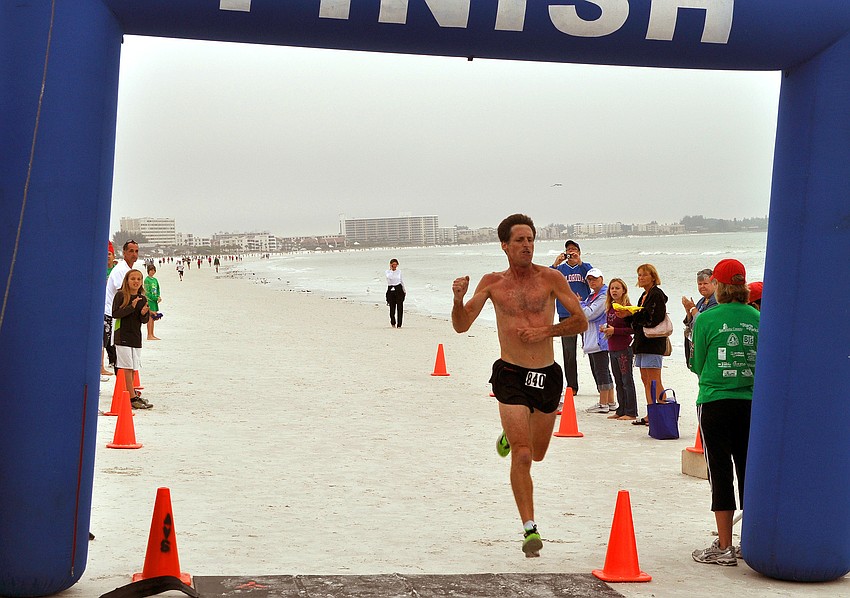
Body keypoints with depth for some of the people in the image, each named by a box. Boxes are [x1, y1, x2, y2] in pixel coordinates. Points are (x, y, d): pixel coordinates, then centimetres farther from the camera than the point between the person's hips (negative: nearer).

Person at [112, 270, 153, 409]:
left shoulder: (142, 299, 9)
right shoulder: (120, 295, -5)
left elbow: (145, 320, 11)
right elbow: (115, 314, -14)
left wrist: (144, 314, -12)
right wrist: (132, 307, -21)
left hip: (136, 337, 5)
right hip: (122, 336, -5)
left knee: (133, 368, 8)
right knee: (127, 367, -8)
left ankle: (130, 393, 17)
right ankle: (133, 397, -8)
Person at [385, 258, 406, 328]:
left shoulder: (399, 271, 7)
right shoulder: (388, 272, 1)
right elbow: (389, 277, -21)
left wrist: (404, 290, 22)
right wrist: (391, 269, -14)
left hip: (399, 289, 1)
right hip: (391, 290, -1)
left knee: (400, 307, -7)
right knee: (392, 308, 3)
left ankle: (399, 324, -4)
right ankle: (393, 322, 28)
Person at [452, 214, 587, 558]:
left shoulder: (551, 278, -1)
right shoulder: (492, 283, 2)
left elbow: (580, 322, -1)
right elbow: (462, 326, 3)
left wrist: (545, 331, -15)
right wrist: (458, 300, -16)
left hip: (547, 375, 2)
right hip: (511, 375, -2)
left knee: (537, 453, 19)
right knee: (522, 456, -12)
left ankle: (510, 436, 53)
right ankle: (530, 528, -6)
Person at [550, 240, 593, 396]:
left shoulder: (585, 267, 8)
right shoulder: (561, 268, 10)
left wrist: (579, 262, -19)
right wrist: (555, 264, -14)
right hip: (566, 314, 1)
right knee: (568, 352, 2)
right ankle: (571, 387, 8)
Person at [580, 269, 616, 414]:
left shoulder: (604, 296, -11)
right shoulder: (592, 296, 20)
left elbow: (589, 314, -17)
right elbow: (583, 314, 19)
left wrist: (579, 303, -2)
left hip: (600, 340, -10)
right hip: (592, 340, 10)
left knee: (601, 370, -7)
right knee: (597, 371, 12)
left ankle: (603, 404, -4)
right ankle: (611, 402, 18)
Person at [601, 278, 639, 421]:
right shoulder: (610, 308, 11)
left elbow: (633, 329, -16)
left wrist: (614, 330, -18)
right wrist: (605, 329, 2)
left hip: (624, 348, -8)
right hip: (612, 348, 8)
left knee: (627, 380, -4)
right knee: (618, 382, 13)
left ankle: (631, 412, 0)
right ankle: (621, 411, 19)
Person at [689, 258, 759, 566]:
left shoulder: (707, 319, -8)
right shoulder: (757, 318, 2)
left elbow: (697, 365, 1)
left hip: (715, 403, -3)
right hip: (752, 403, 3)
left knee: (721, 472, 1)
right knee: (749, 471, 11)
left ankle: (724, 547, 2)